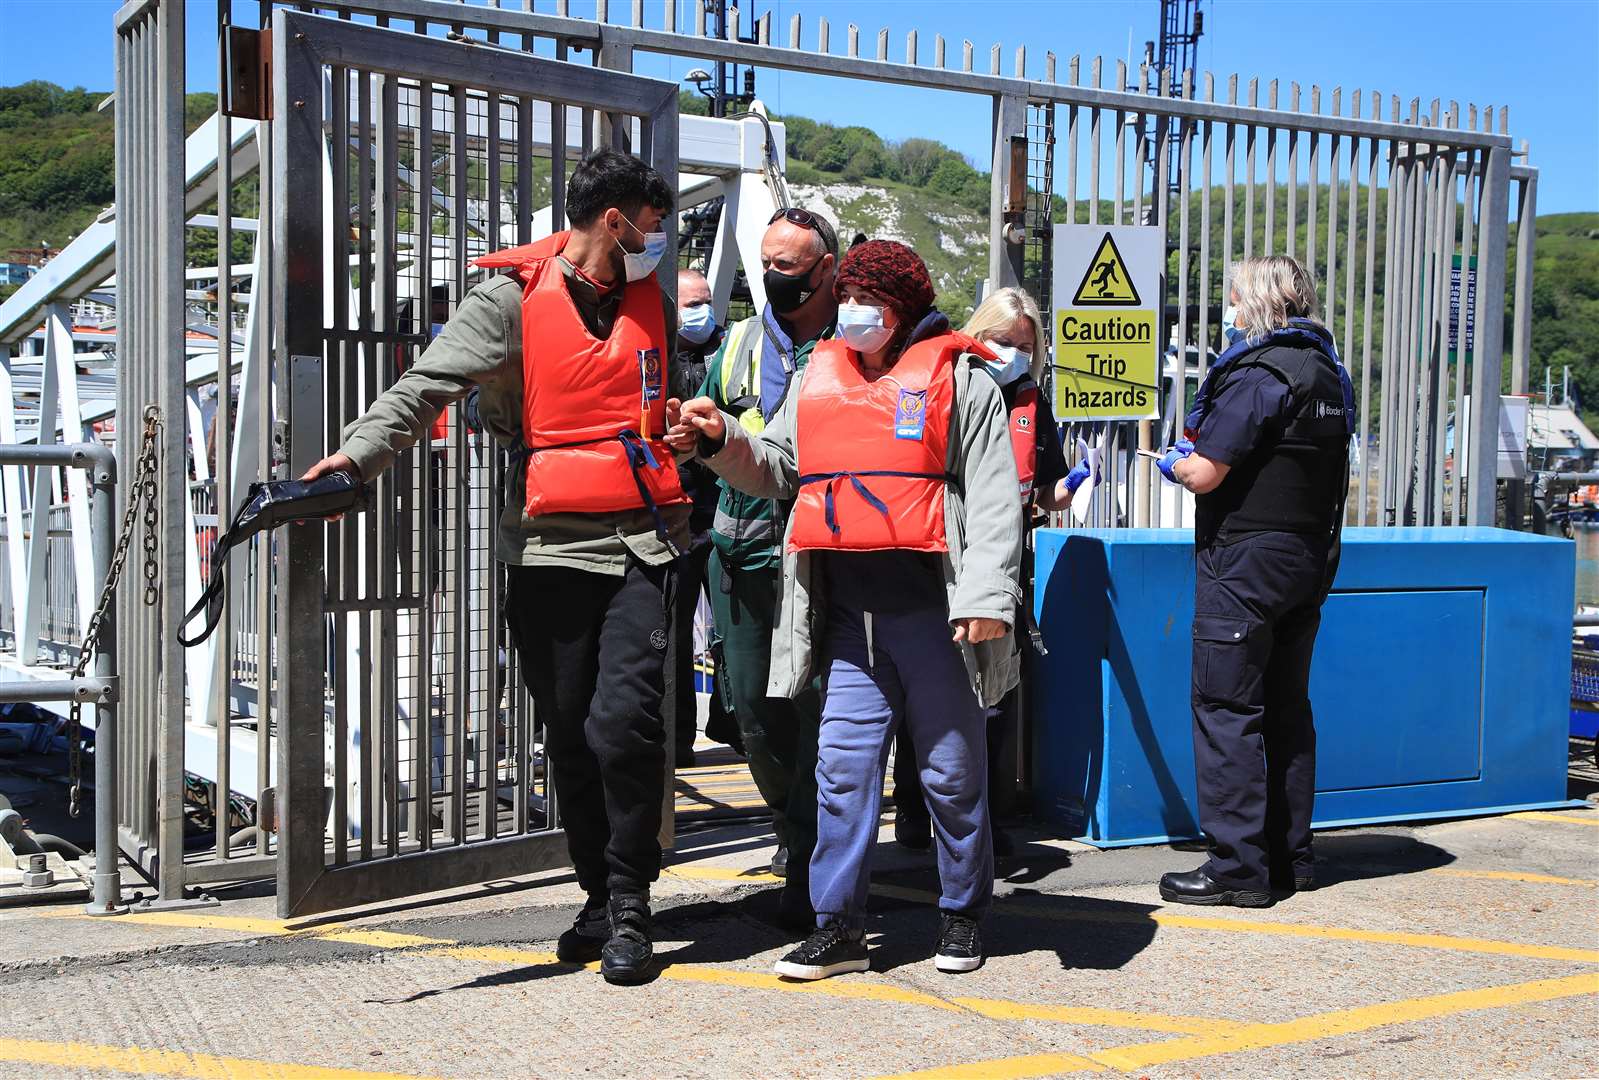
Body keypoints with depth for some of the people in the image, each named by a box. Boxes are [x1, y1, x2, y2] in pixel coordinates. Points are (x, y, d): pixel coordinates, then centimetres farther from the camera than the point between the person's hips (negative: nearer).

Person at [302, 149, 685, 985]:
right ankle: (602, 896, 23)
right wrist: (359, 451, -28)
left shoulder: (652, 305, 15)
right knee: (569, 735, 7)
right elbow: (429, 382, -13)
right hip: (549, 548, -1)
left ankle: (629, 908, 0)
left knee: (625, 721, -12)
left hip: (640, 547, 1)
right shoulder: (514, 299, 0)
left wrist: (684, 531, 24)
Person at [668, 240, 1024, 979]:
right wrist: (723, 440, 3)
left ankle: (962, 914, 23)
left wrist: (986, 595, -13)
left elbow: (993, 495, -4)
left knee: (952, 768, 7)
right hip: (847, 613, 4)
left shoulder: (957, 377, 2)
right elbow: (779, 471, 22)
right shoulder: (817, 376, 16)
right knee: (843, 765, 4)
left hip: (929, 608, -4)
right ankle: (838, 925, 11)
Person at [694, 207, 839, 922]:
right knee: (753, 708, 9)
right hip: (744, 555, 5)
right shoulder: (740, 344, 14)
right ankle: (795, 828, 33)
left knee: (818, 708, -5)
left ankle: (810, 866, 4)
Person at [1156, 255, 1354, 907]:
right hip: (1307, 561, 9)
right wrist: (1200, 451, 14)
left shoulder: (1258, 375, -16)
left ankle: (1237, 868, -2)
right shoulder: (1326, 372, 13)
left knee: (1226, 710, -4)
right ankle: (1291, 856, 21)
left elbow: (1203, 474, -19)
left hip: (1244, 563, -9)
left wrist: (1176, 461, 3)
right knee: (1286, 708, 14)